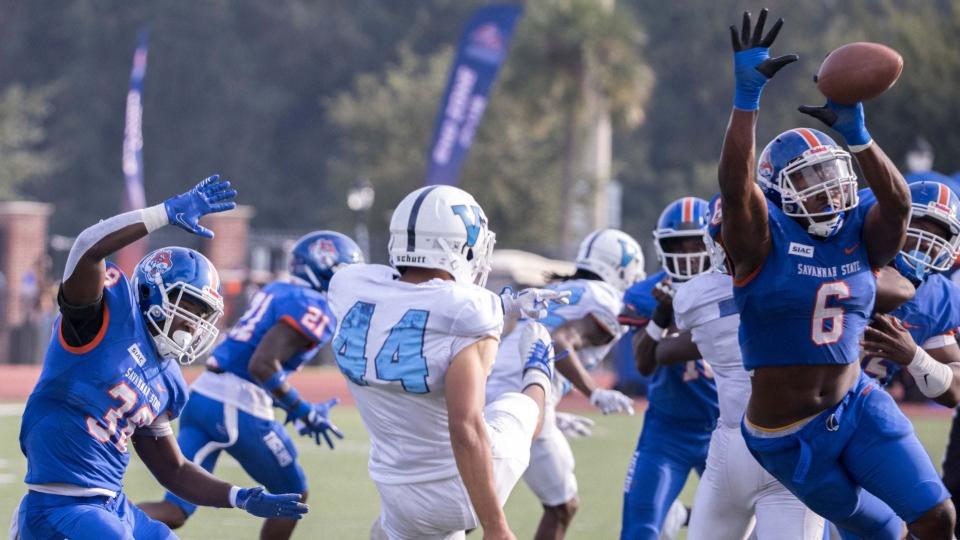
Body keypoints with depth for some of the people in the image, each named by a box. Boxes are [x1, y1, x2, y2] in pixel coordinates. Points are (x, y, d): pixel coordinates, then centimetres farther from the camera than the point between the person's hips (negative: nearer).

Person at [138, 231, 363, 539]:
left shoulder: (277, 292, 20)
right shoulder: (314, 309, -8)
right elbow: (261, 365, -19)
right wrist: (301, 410, -10)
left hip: (202, 395, 8)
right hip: (237, 409, -8)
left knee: (173, 512, 1)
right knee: (293, 497, 15)